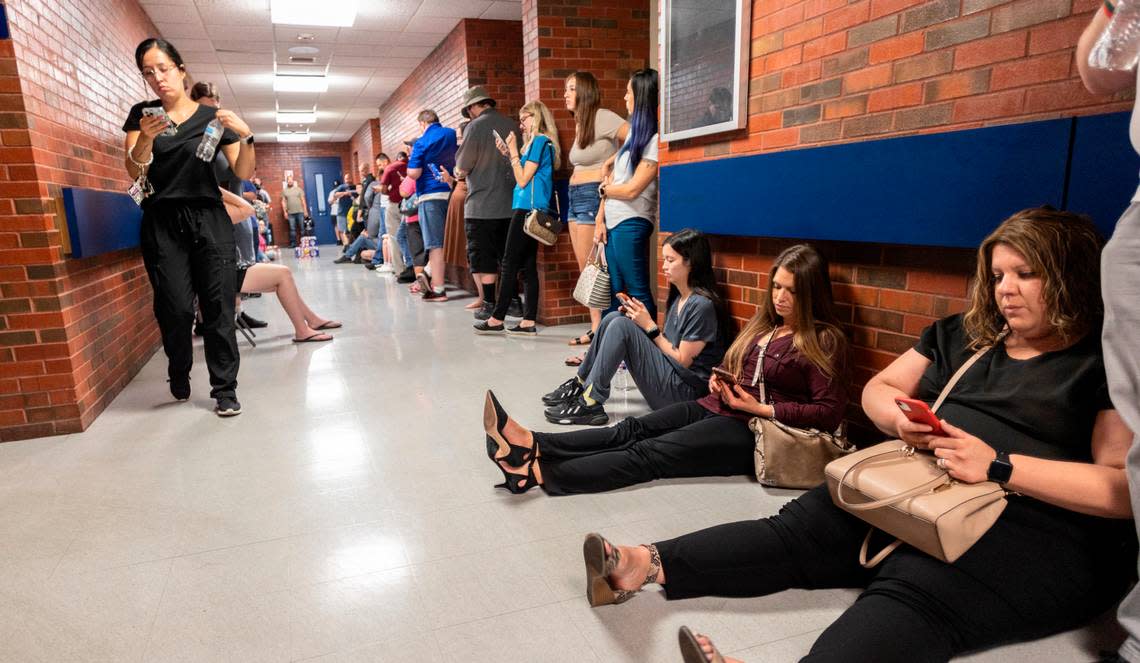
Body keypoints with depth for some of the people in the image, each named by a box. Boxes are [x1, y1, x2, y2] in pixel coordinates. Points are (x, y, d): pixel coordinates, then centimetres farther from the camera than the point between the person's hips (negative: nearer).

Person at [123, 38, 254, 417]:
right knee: (176, 308, -8)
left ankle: (225, 389, 2)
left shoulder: (213, 117, 7)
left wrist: (245, 135, -18)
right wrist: (146, 138, -19)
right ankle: (179, 378, 19)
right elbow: (134, 172, 0)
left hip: (209, 220, 0)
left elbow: (243, 173, 0)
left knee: (218, 306, -6)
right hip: (162, 223, 1)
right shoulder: (141, 114, 10)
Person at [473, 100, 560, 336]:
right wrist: (509, 154, 13)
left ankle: (497, 319, -1)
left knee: (510, 264, -6)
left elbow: (523, 180, -12)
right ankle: (529, 322, 5)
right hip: (532, 209, 10)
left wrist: (513, 152, -5)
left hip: (528, 208, -10)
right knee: (528, 264, 5)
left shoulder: (540, 141, -8)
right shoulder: (538, 142, 21)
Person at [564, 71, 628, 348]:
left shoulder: (601, 117, -9)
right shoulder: (580, 123, 19)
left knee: (590, 267, -9)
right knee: (585, 268, 8)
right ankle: (597, 328, 14)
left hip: (594, 195, -10)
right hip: (576, 196, 10)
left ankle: (600, 330, -2)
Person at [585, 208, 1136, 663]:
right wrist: (901, 417, -7)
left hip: (1037, 527, -6)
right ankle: (648, 564, -26)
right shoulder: (962, 334, 17)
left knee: (916, 591, -35)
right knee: (797, 527, -15)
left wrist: (999, 467, -21)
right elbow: (877, 390, 17)